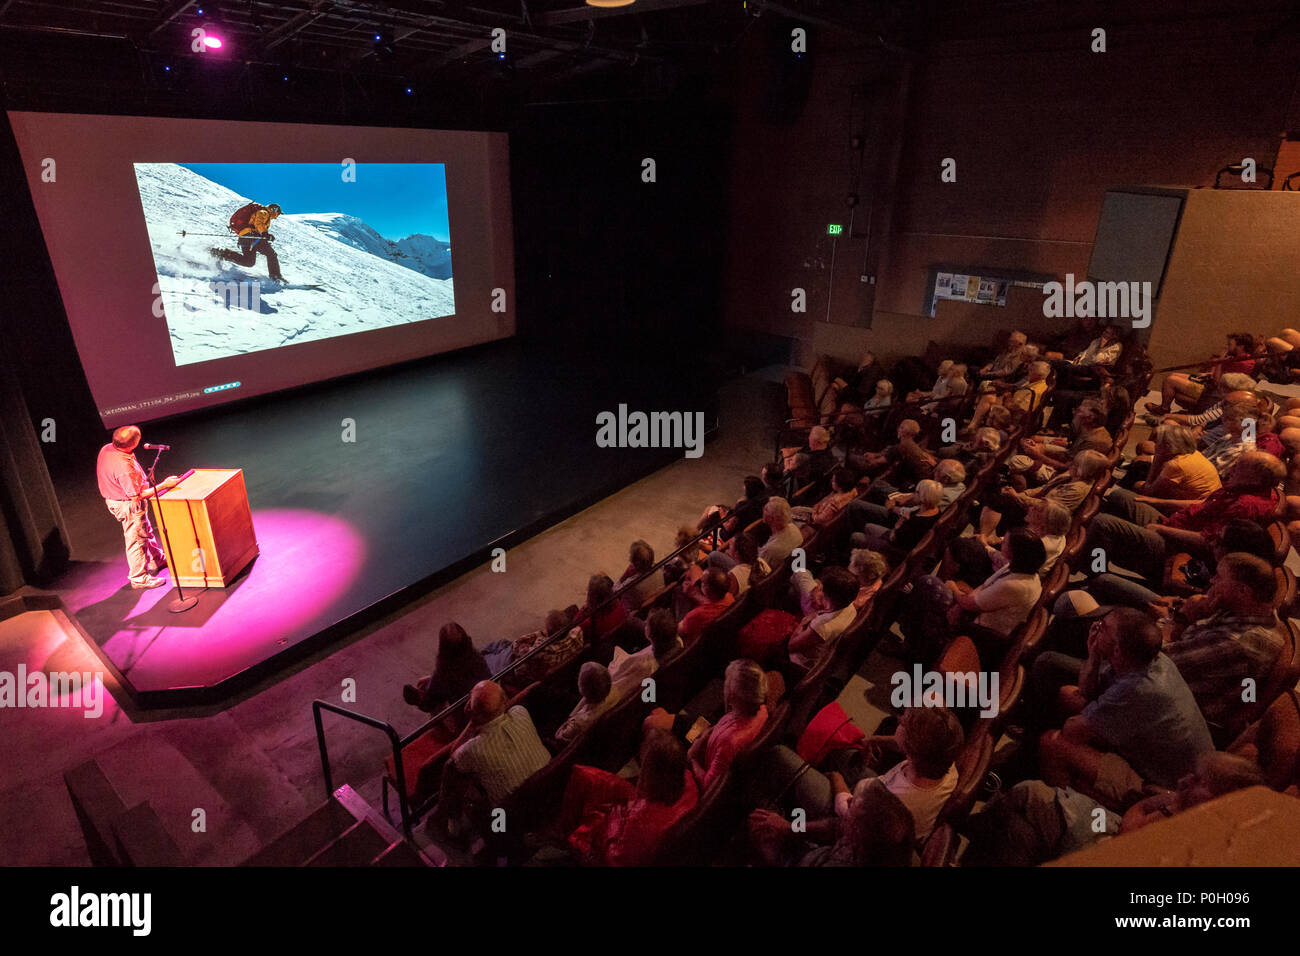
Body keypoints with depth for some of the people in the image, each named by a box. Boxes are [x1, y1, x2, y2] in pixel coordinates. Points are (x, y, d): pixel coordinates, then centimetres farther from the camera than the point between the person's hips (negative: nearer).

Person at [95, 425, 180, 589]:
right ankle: (139, 578, 21)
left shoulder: (106, 449, -9)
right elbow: (137, 495, -27)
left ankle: (157, 560, 47)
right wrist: (164, 485, -24)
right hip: (128, 506, -9)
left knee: (146, 531, 26)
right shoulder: (124, 468, -37)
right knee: (136, 540, 6)